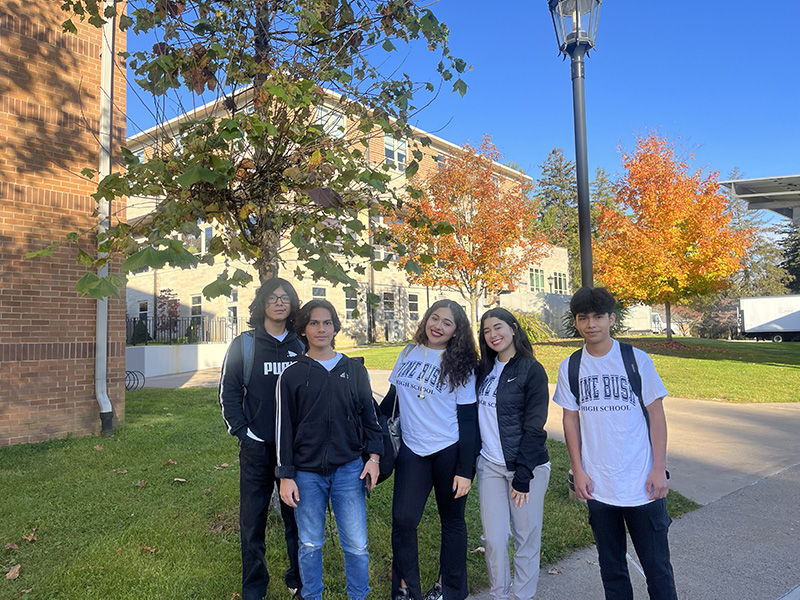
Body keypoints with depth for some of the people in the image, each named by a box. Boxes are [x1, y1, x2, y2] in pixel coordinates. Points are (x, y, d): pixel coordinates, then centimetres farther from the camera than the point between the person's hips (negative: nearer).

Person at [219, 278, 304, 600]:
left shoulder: (301, 346, 5)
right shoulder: (243, 345, 0)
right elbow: (228, 393, 1)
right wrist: (242, 432, -7)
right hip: (257, 448, -1)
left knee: (296, 517, 12)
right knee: (253, 520, 9)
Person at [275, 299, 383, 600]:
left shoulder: (355, 370, 5)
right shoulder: (291, 375, 1)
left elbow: (369, 414, 10)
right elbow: (284, 428, 1)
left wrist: (374, 455, 1)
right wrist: (286, 476, -1)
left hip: (349, 469, 1)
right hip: (307, 473, 0)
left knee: (356, 544, 6)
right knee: (310, 544, 12)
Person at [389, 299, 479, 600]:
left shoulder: (459, 365, -5)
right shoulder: (408, 354, 4)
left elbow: (468, 420, -6)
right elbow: (393, 397, 14)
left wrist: (465, 470, -9)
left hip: (450, 451, -2)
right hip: (412, 450, 3)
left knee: (452, 520, 11)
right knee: (403, 519, -3)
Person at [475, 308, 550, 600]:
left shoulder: (532, 370, -8)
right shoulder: (484, 368, 8)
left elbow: (534, 426, -11)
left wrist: (522, 475, -13)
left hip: (527, 466, -4)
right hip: (490, 465, 4)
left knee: (526, 538, 8)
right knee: (494, 539, 8)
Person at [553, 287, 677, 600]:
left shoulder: (637, 359, -6)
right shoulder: (569, 368, 0)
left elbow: (656, 414, -2)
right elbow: (570, 418, 5)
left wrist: (659, 468, -5)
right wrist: (578, 469, 1)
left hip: (642, 483, -2)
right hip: (597, 485, 2)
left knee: (656, 564, 8)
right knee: (611, 566, 16)